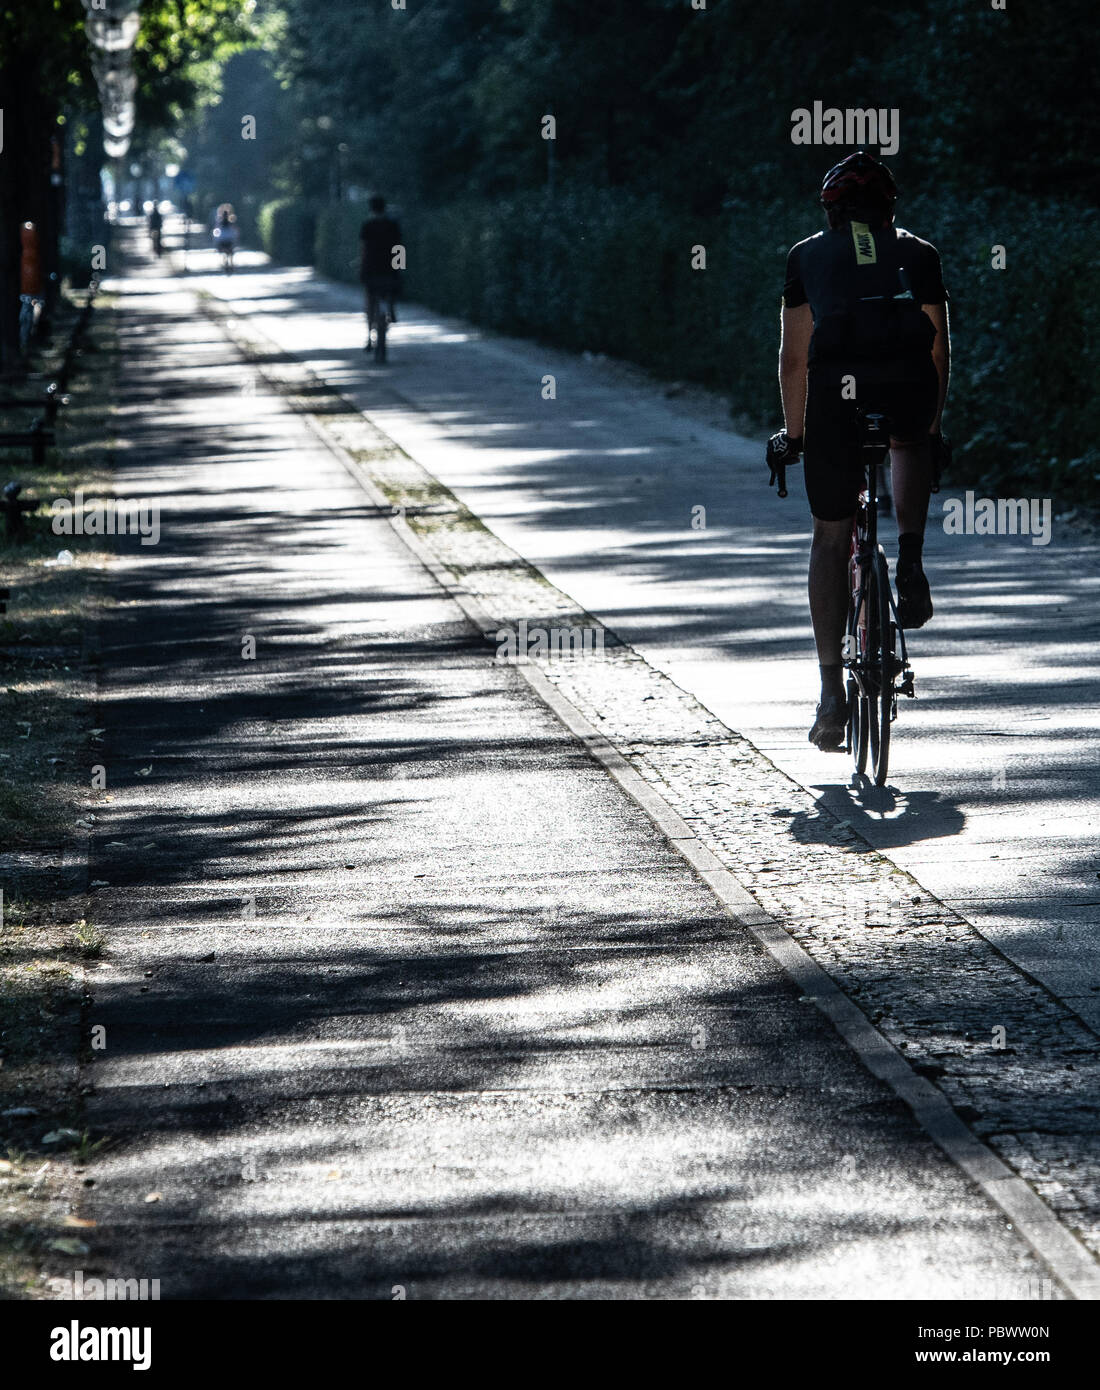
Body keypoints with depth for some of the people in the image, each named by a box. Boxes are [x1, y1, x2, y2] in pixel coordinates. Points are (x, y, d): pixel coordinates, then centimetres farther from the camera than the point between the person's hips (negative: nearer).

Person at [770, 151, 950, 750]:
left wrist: (793, 434, 30)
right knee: (911, 444, 38)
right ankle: (910, 559, 13)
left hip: (837, 386, -1)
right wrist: (933, 426, 36)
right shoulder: (918, 253, 24)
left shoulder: (808, 255, 23)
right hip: (909, 382, 1)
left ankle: (832, 694, 8)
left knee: (831, 535, 12)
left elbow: (794, 356, 20)